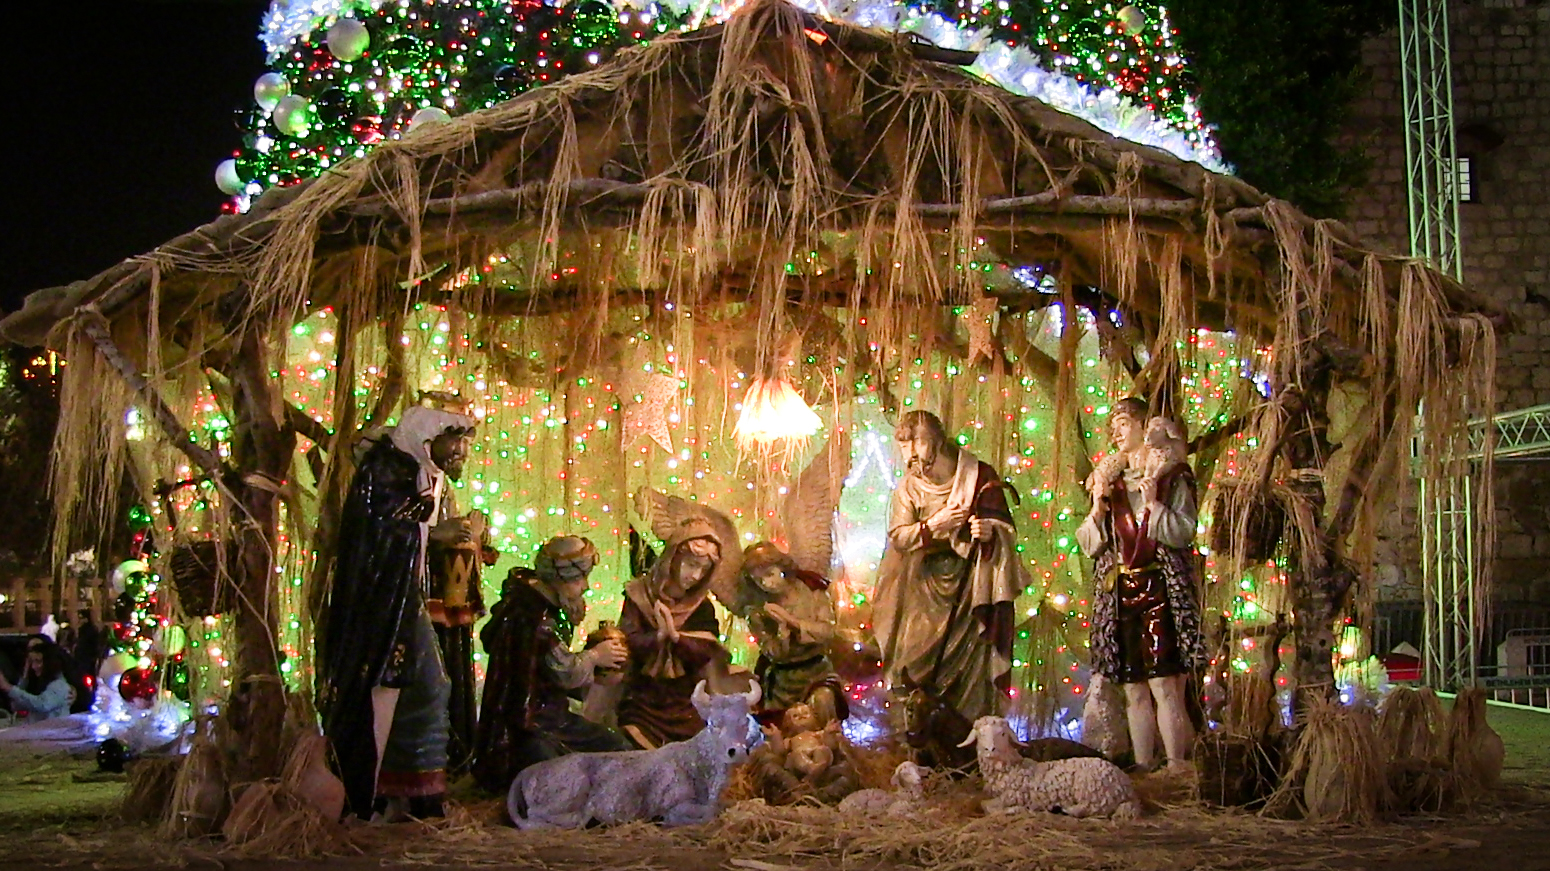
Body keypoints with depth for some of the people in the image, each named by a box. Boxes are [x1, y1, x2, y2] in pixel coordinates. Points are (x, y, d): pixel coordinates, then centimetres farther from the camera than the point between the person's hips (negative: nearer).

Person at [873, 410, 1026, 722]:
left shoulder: (979, 476, -4)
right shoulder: (909, 486, 6)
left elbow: (1006, 527, -4)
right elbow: (897, 536, -1)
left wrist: (989, 532, -27)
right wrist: (934, 525, -16)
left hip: (971, 585, -3)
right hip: (926, 587, 3)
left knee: (972, 659, -8)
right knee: (920, 666, -2)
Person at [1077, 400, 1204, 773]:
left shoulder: (1171, 476, 4)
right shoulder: (1110, 480, 18)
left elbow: (1184, 533, -6)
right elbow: (1090, 545, 14)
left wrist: (1153, 504, -16)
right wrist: (1098, 508, -1)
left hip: (1160, 591, -5)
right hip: (1119, 595, 5)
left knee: (1164, 685, -13)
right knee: (1134, 690, 4)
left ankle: (1177, 767, -10)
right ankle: (1143, 769, 7)